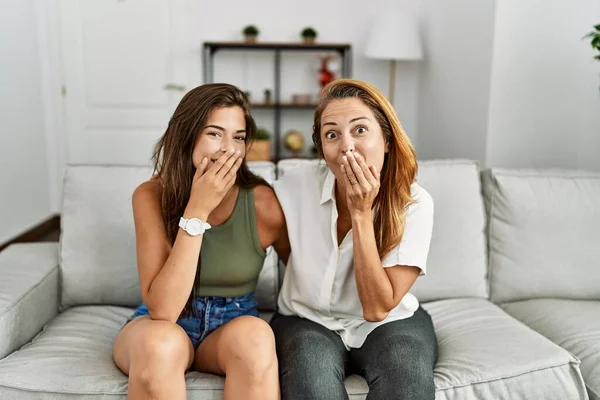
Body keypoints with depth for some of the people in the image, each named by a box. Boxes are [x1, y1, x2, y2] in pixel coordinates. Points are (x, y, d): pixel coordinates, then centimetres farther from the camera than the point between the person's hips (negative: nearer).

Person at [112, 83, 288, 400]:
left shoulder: (263, 203, -15)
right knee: (161, 341, -34)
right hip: (160, 324, 0)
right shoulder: (152, 195, -16)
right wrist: (197, 210, -29)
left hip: (233, 323, 1)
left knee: (255, 335, -33)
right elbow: (162, 308, -25)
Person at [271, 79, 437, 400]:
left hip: (389, 323, 1)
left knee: (407, 372, -32)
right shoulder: (296, 185, -15)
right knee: (310, 365, -33)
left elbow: (377, 309, -21)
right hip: (308, 320, 0)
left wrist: (362, 213, -26)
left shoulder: (414, 203, -17)